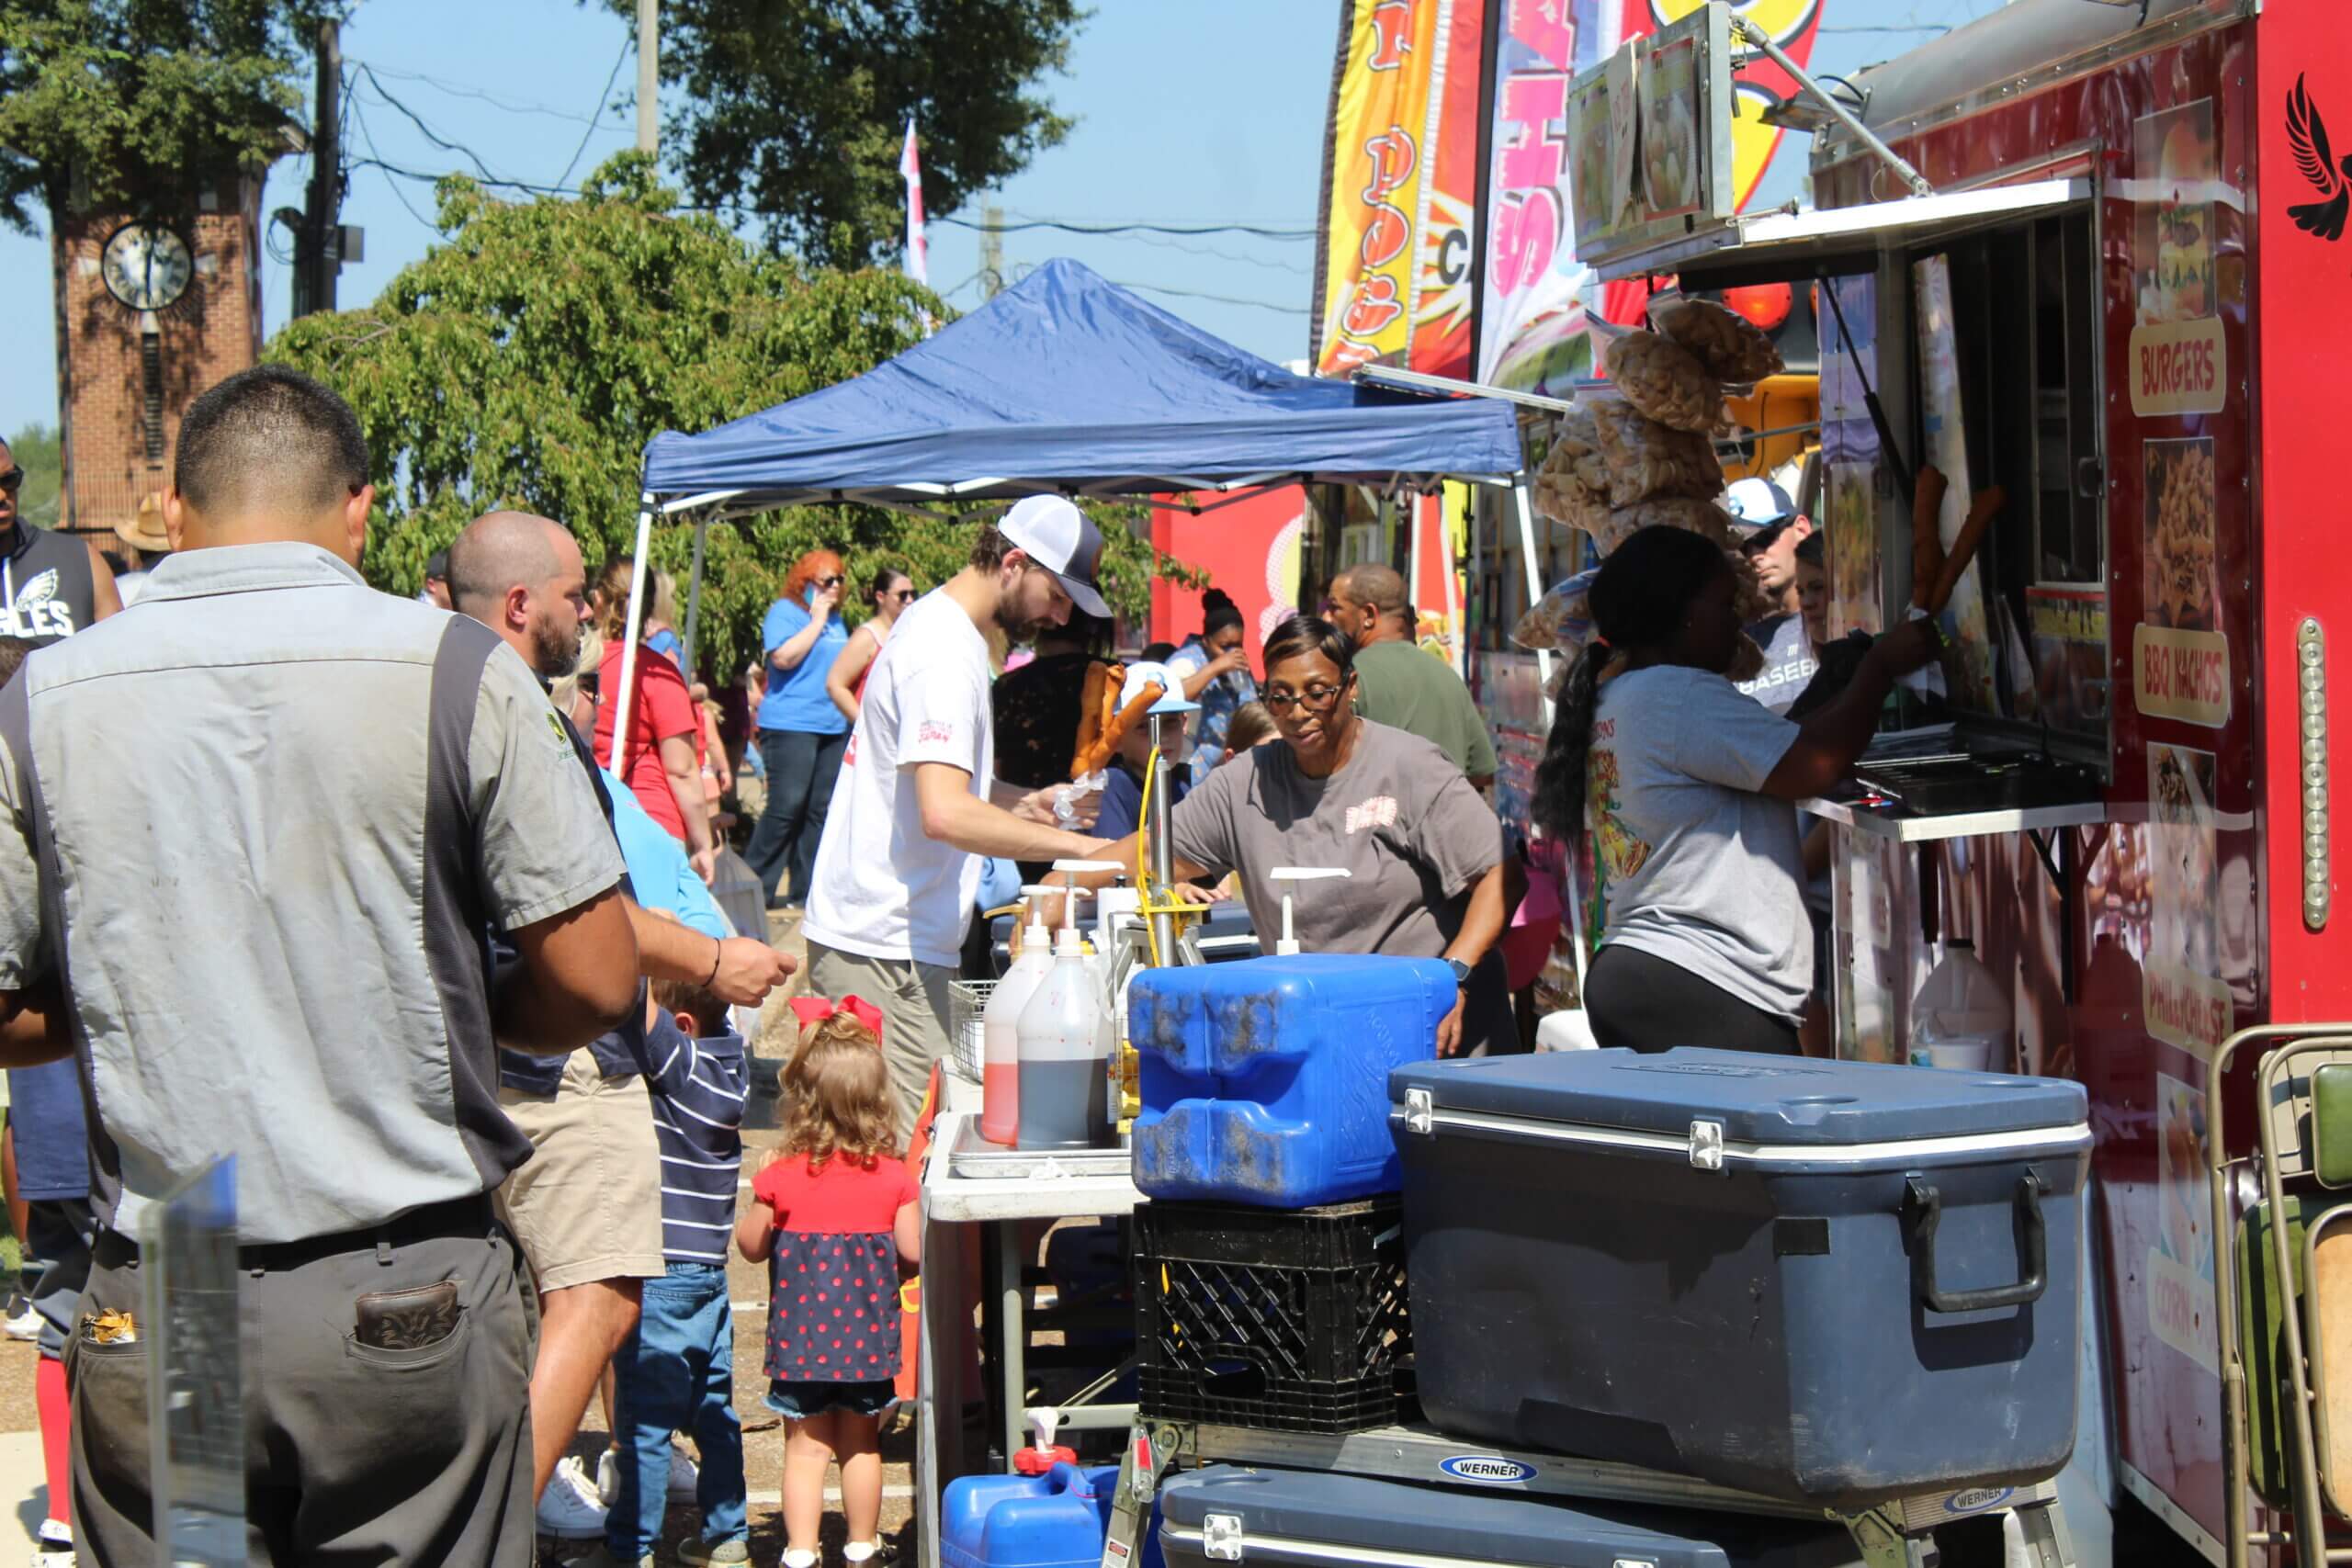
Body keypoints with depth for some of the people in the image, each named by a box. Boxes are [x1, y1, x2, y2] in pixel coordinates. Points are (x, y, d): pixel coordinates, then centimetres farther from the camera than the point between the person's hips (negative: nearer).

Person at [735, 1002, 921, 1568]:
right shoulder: (893, 1177, -7)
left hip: (801, 1333, -1)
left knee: (807, 1446, 7)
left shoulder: (783, 1177, -10)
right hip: (868, 1331, 1)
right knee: (862, 1444, 16)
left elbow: (752, 1245, -1)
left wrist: (754, 1206, 17)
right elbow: (912, 1251, -4)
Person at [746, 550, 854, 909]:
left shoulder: (835, 618, 18)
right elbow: (783, 657, -21)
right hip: (790, 726, -8)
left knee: (820, 811, 6)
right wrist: (817, 619, -14)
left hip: (834, 727, 8)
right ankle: (755, 888, -8)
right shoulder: (785, 612, -5)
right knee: (786, 808, -13)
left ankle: (804, 890, 11)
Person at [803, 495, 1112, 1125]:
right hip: (885, 948, -10)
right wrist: (1082, 848, -27)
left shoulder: (937, 622, 16)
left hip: (882, 933, 10)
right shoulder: (944, 652, -17)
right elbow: (945, 814, -28)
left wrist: (1022, 803, 15)